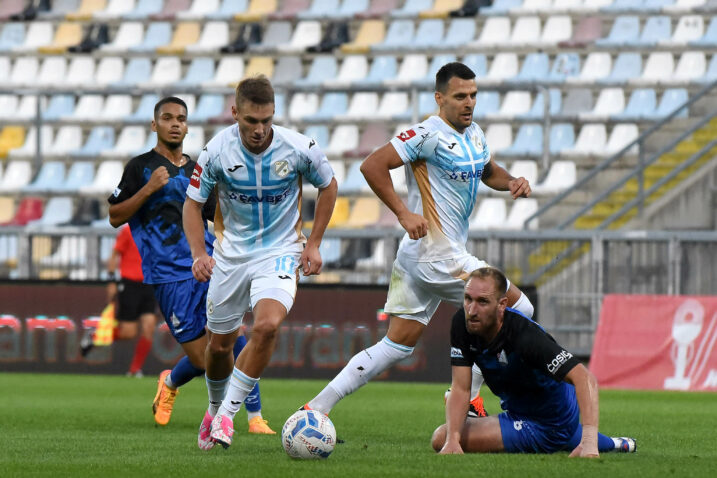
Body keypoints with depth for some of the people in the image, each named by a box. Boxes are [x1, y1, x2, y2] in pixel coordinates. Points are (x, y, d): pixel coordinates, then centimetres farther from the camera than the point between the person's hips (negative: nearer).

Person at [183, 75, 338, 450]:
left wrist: (313, 245, 1)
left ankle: (227, 414, -13)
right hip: (232, 252, 2)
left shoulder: (299, 149, -16)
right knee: (220, 343, 9)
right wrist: (198, 253, -15)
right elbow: (193, 202, -1)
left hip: (280, 252, -2)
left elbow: (328, 186, 5)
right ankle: (214, 410, 40)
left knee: (267, 325, -26)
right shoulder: (217, 151, -14)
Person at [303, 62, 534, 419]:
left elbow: (488, 171, 32)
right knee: (518, 310, -1)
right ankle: (467, 396, 5)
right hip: (437, 256, -9)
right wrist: (403, 213, -21)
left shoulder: (474, 134, 14)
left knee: (396, 346, 8)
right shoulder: (429, 135, -15)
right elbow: (373, 166, -19)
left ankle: (317, 407, 6)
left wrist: (512, 182, 11)